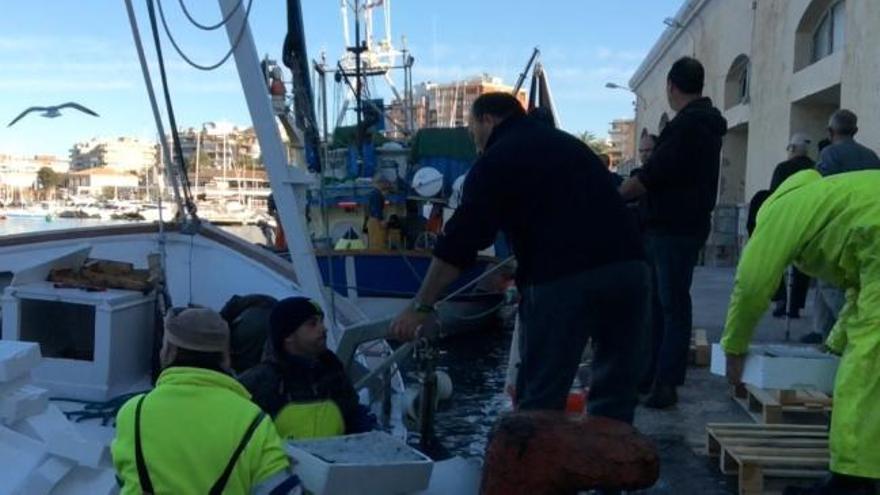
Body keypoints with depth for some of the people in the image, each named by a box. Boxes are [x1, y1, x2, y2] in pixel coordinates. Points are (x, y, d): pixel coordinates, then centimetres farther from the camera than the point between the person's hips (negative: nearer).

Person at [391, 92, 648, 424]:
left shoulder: (496, 159, 7)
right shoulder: (569, 143, 28)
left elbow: (460, 240, -1)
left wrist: (421, 306, 2)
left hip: (564, 278, -6)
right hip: (628, 266, 7)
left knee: (540, 400, 5)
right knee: (616, 391, 15)